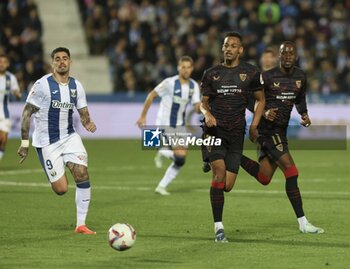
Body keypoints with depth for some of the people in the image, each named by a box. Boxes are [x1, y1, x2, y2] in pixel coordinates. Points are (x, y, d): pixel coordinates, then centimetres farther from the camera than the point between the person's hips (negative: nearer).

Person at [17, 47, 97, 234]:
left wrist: (88, 123, -17)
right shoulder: (42, 85, -12)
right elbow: (27, 112, -10)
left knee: (83, 175, -14)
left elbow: (83, 114, 8)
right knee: (61, 190, -8)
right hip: (46, 143, -4)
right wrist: (25, 143, -12)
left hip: (70, 137, 4)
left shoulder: (77, 86, 3)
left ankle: (81, 224, -3)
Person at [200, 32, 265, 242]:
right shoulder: (211, 74, 6)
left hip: (236, 133, 1)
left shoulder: (251, 72, 5)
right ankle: (218, 227, -17)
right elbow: (204, 102, 13)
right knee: (220, 171, -22)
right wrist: (207, 113, -10)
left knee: (227, 186, -2)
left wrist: (254, 125, 4)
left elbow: (261, 99, 15)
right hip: (215, 130, -1)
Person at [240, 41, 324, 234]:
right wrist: (264, 112, -22)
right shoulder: (267, 77, -13)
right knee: (291, 172, -15)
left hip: (281, 131, 8)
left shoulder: (300, 77, 5)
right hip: (267, 130, -8)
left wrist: (304, 114, 2)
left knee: (264, 178, 12)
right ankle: (302, 223, -11)